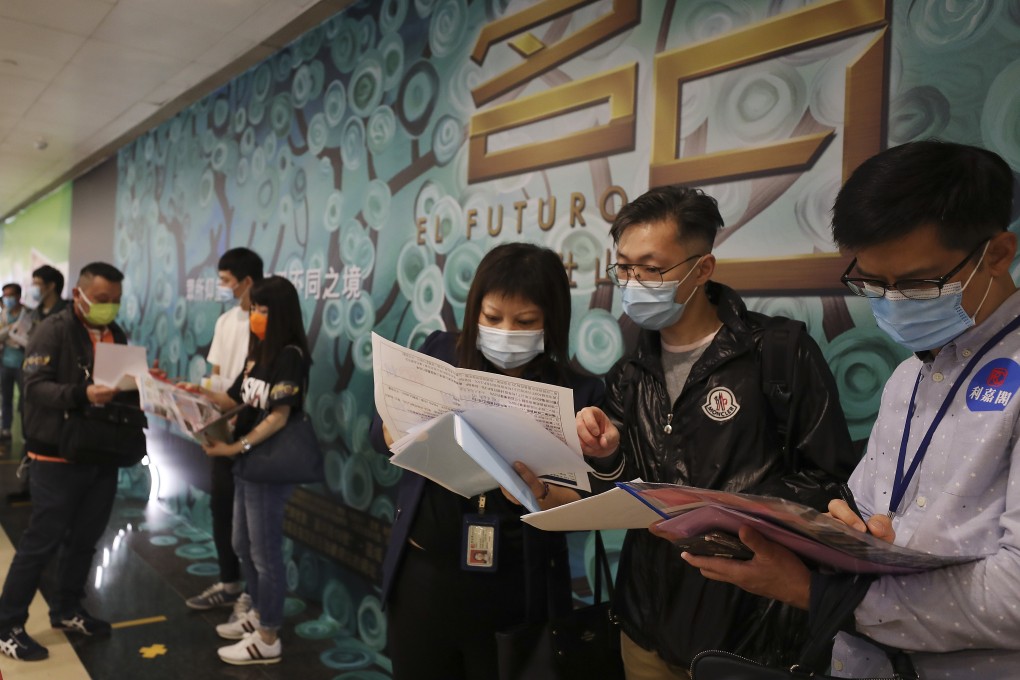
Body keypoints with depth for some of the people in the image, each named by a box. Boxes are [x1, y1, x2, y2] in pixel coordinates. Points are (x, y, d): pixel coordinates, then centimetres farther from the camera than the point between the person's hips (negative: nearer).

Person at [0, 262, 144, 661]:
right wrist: (82, 395, -32)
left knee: (85, 539, 14)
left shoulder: (117, 336, 11)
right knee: (41, 542, 0)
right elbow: (35, 386, -18)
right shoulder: (53, 331, -9)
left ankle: (66, 611, 31)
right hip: (59, 457, -6)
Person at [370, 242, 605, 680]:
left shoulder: (577, 392, -8)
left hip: (514, 592, -2)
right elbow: (382, 435, 1)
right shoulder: (440, 354, -1)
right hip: (422, 576, 3)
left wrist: (541, 495, -29)